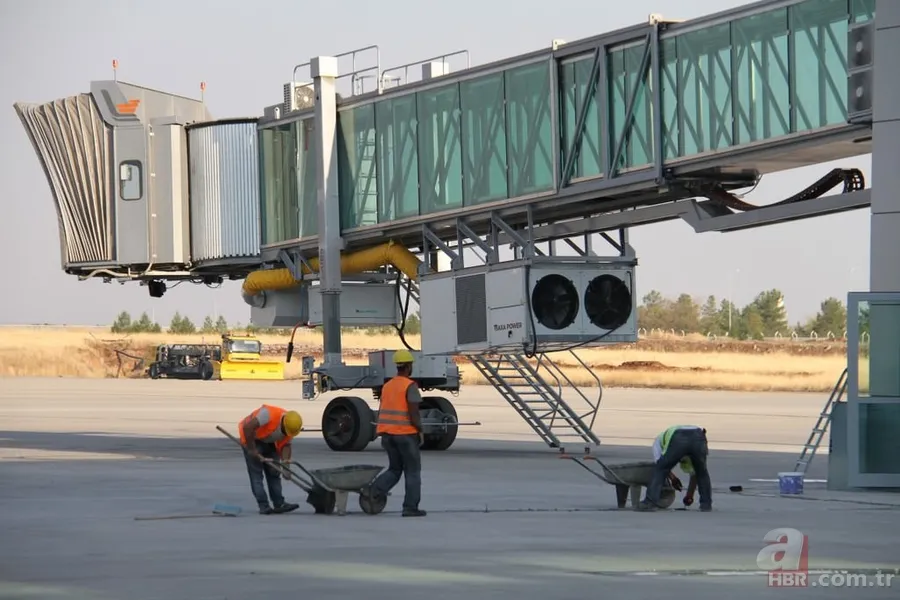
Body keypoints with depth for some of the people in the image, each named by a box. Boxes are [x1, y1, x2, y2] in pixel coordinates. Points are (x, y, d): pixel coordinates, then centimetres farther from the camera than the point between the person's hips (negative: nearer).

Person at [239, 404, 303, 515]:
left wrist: (285, 462, -26)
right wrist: (252, 450, -30)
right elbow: (248, 427, -37)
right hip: (251, 437, -7)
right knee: (256, 472, -12)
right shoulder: (270, 414, -35)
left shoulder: (290, 427, -13)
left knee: (273, 472, 4)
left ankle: (279, 504, 5)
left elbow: (285, 445, -8)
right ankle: (263, 506, -15)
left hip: (269, 443, 7)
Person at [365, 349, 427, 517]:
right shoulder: (410, 386, -11)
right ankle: (411, 507, 3)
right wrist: (420, 431, -4)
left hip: (388, 434, 6)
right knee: (412, 471, 5)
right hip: (406, 433, -6)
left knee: (394, 469, 16)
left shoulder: (387, 386, 11)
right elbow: (413, 413, -18)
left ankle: (373, 491, -8)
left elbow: (381, 412, 15)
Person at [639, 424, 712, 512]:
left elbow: (659, 461, 19)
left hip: (678, 440, -3)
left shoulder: (659, 439, 39)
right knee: (701, 473, 29)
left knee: (660, 471, 14)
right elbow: (694, 474, 48)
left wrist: (672, 478, 24)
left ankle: (651, 502, 4)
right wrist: (690, 495, 54)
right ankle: (706, 504, 26)